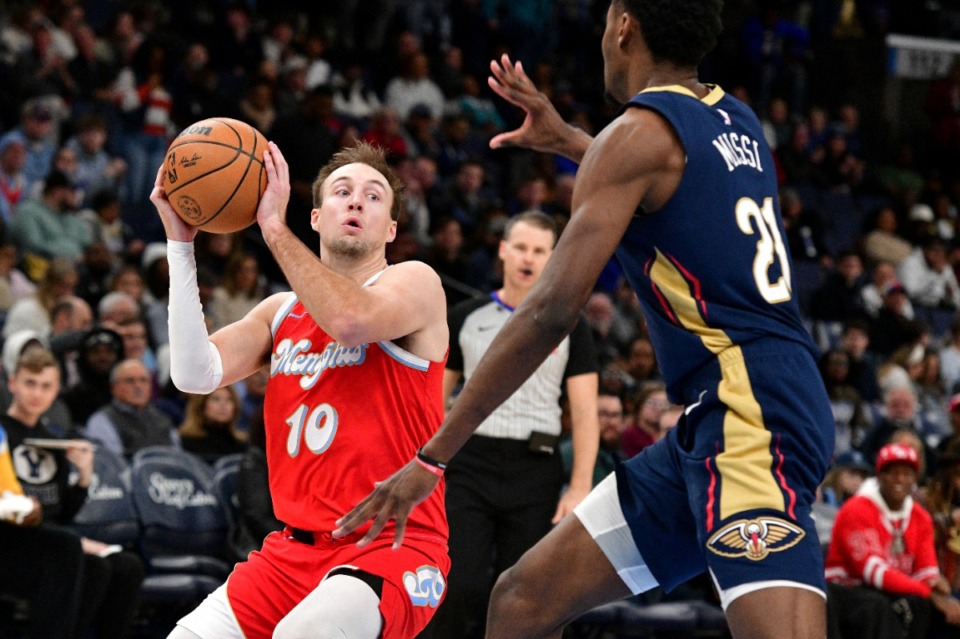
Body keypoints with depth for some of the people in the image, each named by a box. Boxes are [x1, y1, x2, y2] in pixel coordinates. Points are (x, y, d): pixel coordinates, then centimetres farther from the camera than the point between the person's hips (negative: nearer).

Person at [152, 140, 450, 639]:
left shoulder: (416, 283, -1)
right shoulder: (280, 312, 15)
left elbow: (351, 320, -24)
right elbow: (195, 373, -3)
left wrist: (274, 226, -18)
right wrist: (180, 243, -5)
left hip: (393, 547, -6)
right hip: (294, 552, 6)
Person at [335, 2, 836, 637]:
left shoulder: (638, 132, -8)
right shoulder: (737, 122, 16)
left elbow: (552, 310, -16)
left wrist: (432, 456, -13)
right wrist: (566, 140, 44)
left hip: (748, 418, -10)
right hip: (714, 424, 10)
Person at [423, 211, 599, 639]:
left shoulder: (567, 327, 7)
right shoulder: (466, 318, 10)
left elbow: (584, 413, 3)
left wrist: (580, 488, -7)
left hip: (535, 470, 0)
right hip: (471, 463, 0)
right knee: (460, 587, -13)